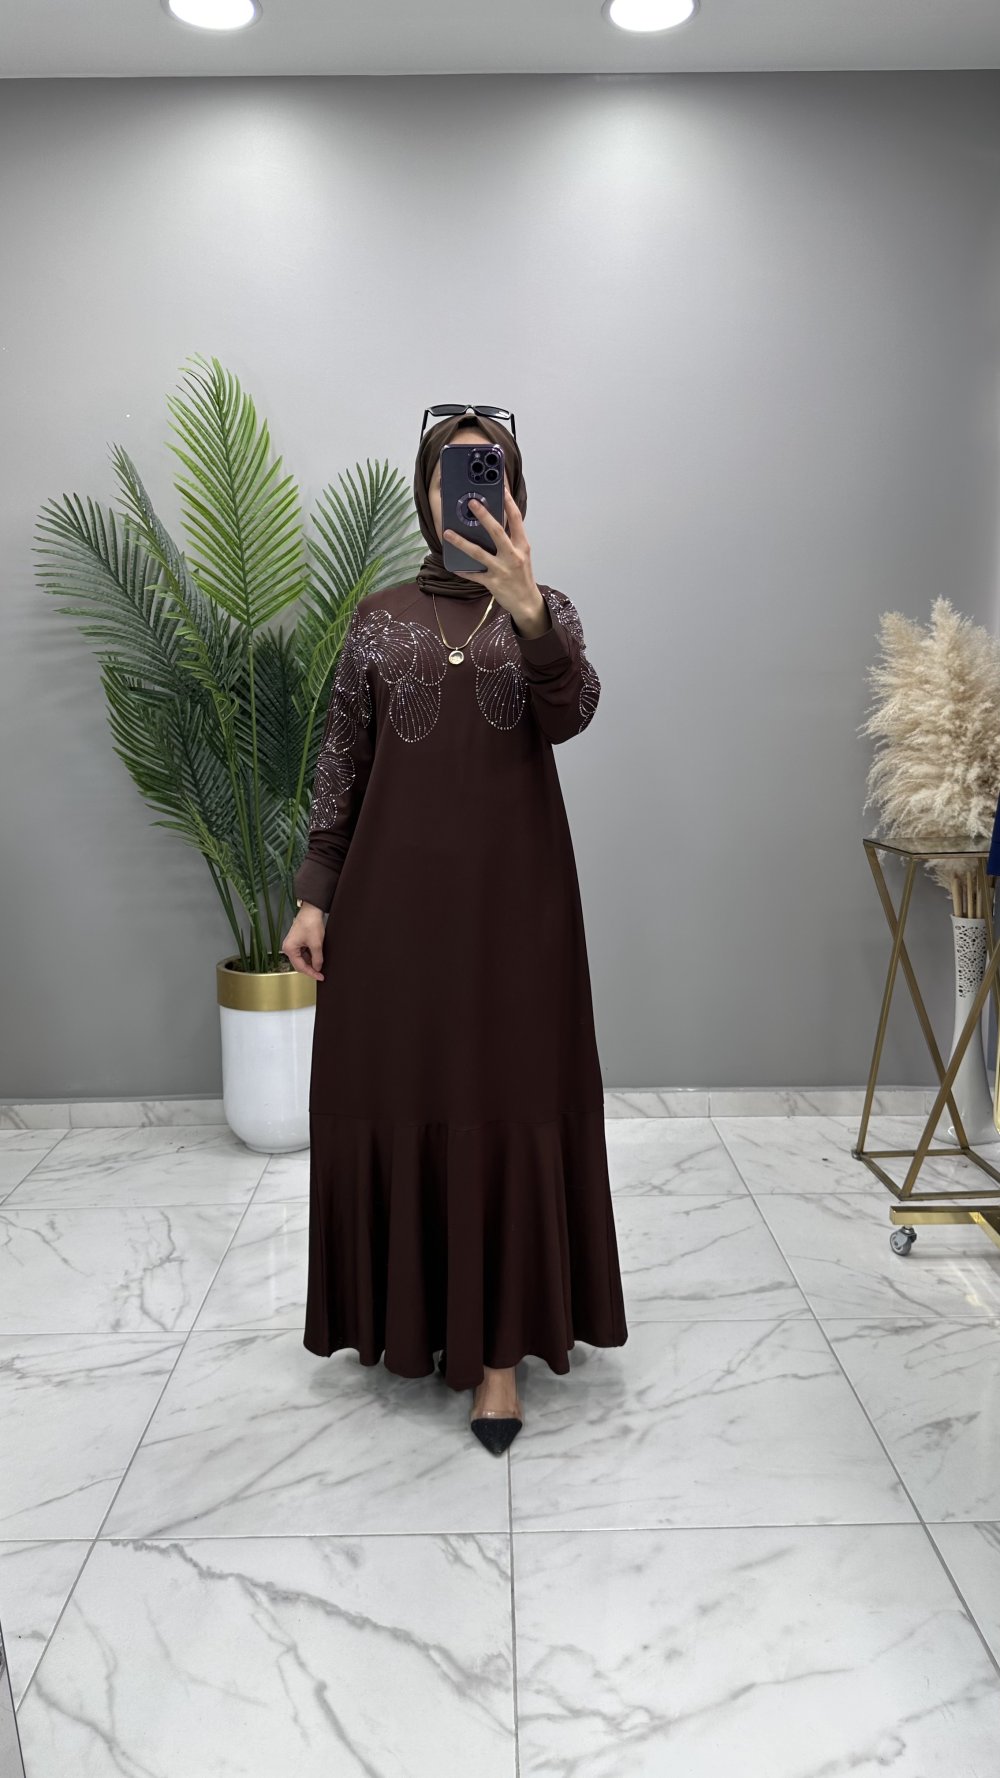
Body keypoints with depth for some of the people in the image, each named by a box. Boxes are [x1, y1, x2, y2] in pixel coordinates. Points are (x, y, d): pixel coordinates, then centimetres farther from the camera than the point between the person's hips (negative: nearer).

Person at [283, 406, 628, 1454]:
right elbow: (339, 764, 7)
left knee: (508, 1103, -1)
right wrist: (314, 895, 0)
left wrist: (525, 607, -30)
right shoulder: (378, 617, 8)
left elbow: (571, 715, -14)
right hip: (396, 889, 1)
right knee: (396, 1095, 5)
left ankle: (497, 1342, 11)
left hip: (512, 892, -1)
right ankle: (409, 1313, 26)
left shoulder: (548, 612, 6)